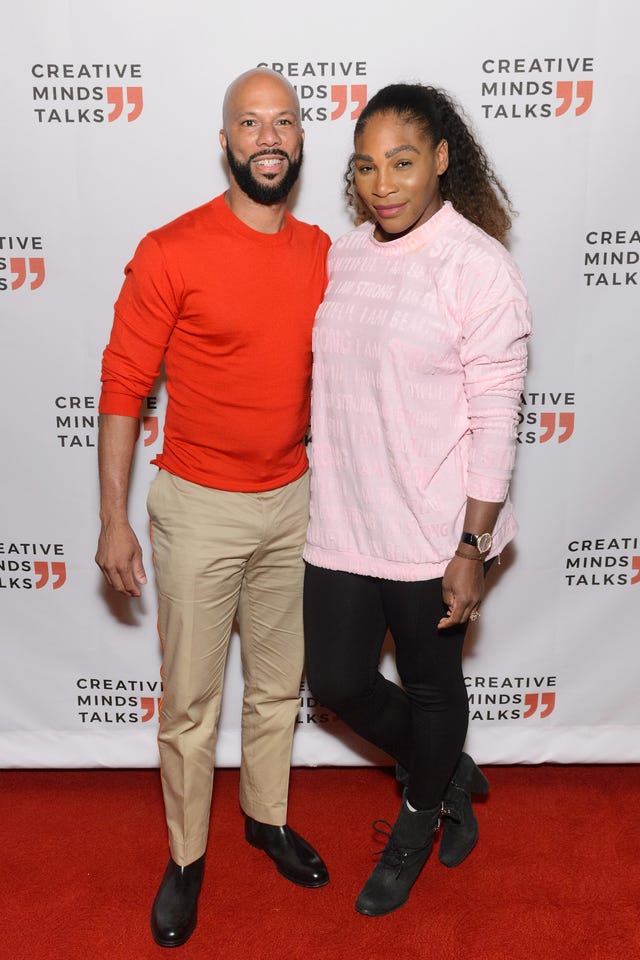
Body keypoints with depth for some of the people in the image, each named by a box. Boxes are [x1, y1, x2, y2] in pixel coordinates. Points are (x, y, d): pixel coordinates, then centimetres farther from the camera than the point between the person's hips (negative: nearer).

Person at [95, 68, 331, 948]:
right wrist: (114, 519, -12)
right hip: (199, 510, -4)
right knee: (190, 700, 9)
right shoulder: (171, 253, -13)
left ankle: (268, 817, 42)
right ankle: (186, 856, 31)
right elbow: (123, 386, -10)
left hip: (292, 503, 5)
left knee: (280, 684, 19)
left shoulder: (322, 252, 3)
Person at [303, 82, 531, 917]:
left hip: (432, 534, -5)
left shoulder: (481, 267, -12)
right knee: (337, 680, 14)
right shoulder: (341, 257, 5)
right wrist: (318, 498, 16)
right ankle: (449, 773, 43)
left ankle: (419, 820, 45)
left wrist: (472, 550, -14)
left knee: (431, 685, 15)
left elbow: (494, 422, -13)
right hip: (341, 525, 6)